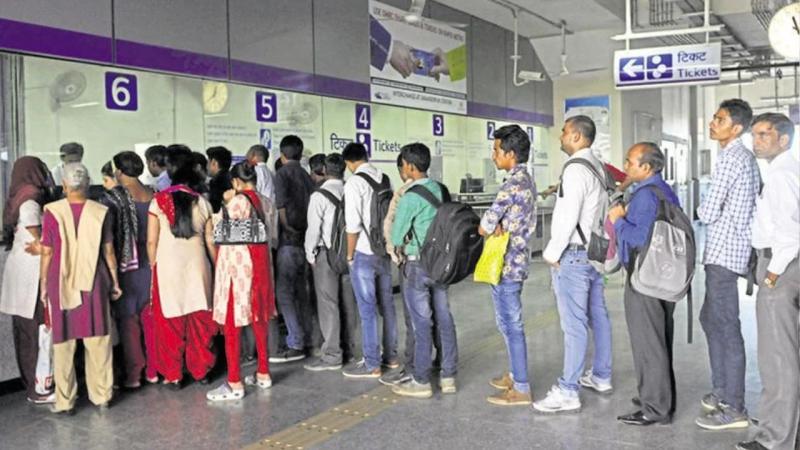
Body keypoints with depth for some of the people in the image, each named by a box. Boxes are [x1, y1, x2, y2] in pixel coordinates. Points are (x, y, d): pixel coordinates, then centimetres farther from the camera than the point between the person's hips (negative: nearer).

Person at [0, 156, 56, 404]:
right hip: (30, 273, -9)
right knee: (36, 330, -3)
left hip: (20, 270, 9)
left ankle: (30, 381, 24)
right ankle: (38, 389, 2)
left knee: (24, 330, 14)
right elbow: (38, 244, -12)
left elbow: (26, 239, 10)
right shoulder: (30, 203, -14)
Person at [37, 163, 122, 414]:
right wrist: (114, 282, 11)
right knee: (98, 341, 9)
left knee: (63, 342, 7)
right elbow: (108, 252, 1)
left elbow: (47, 253, -4)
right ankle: (102, 396, 17)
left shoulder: (52, 212, -6)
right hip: (93, 282, 1)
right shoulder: (100, 212, -2)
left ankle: (64, 401, 13)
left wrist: (43, 285, 6)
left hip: (61, 283, -1)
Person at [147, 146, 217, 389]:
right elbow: (211, 241, 2)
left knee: (170, 322, 8)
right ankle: (200, 370, 20)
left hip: (168, 266, -2)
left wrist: (152, 266, 7)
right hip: (197, 266, 2)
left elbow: (151, 241, -6)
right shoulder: (202, 202, 0)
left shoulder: (159, 201, -5)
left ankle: (172, 375, 15)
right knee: (199, 320, 11)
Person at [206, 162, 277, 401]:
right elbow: (272, 233, 8)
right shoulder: (265, 202, 3)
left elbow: (217, 227, -7)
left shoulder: (237, 202, -15)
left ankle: (234, 384, 2)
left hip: (236, 265, -7)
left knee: (232, 324, 0)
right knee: (259, 320, 17)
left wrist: (225, 203, 1)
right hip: (259, 264, 7)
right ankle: (263, 374, 27)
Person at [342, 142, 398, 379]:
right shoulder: (385, 179, 5)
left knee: (367, 309, 0)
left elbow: (353, 224, -17)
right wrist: (388, 243, 15)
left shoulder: (354, 183, -14)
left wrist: (350, 254, -5)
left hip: (364, 253, -6)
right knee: (387, 304, 15)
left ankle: (372, 364, 7)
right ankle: (391, 356, 26)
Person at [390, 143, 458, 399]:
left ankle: (421, 382, 9)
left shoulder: (410, 197, -15)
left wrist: (401, 246, 13)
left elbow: (396, 238, -7)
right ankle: (448, 377, 18)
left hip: (417, 265, -7)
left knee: (422, 323, 0)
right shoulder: (441, 191, 5)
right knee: (444, 320, 10)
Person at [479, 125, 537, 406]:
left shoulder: (511, 186, -21)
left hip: (506, 265, -10)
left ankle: (521, 389, 5)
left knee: (511, 325, -2)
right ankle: (516, 374, 30)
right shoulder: (528, 182, 11)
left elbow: (484, 228, -19)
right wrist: (501, 229, -5)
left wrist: (493, 229, 1)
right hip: (517, 261, 10)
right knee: (508, 322, 19)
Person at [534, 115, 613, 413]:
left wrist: (552, 253, -12)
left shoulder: (575, 168, -16)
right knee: (598, 316, 16)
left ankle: (568, 392, -3)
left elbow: (568, 217, -20)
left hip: (573, 255, -10)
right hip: (595, 251, 10)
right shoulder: (598, 166, 14)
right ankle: (601, 377, 29)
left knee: (574, 324, -7)